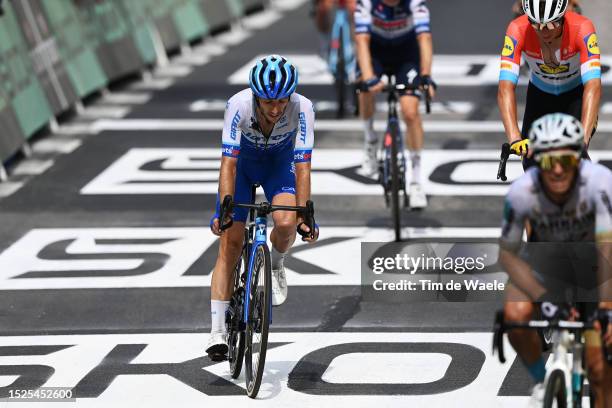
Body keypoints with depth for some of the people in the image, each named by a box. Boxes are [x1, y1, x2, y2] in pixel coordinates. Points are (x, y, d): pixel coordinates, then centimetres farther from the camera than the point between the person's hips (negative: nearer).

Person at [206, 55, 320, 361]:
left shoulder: (302, 108, -32)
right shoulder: (239, 105, -34)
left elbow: (302, 166, -31)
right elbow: (228, 163, -33)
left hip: (279, 163, 0)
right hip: (242, 163, 0)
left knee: (286, 223, -29)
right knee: (230, 243, -11)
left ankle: (276, 266, 7)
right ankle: (218, 332, -9)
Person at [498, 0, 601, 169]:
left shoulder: (582, 28, -35)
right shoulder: (518, 30, -31)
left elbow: (593, 86, -42)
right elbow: (506, 87, -38)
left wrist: (583, 138, -54)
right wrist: (514, 138, -51)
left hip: (576, 95, -2)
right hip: (540, 94, 2)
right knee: (532, 165, -7)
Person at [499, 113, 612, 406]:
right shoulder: (522, 192, -31)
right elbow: (507, 254, -21)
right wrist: (543, 298, -33)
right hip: (545, 257, 1)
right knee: (515, 315, -27)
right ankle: (544, 381, 2)